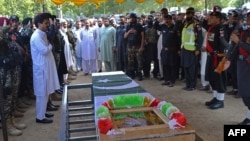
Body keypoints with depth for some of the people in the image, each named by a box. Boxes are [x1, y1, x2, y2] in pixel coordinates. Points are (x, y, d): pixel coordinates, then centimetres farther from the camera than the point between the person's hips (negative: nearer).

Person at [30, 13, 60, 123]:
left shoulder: (42, 34, 13)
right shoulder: (37, 36, -18)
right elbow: (45, 50, -24)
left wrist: (49, 45, -2)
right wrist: (50, 45, -8)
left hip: (46, 67, 10)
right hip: (41, 68, -10)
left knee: (46, 92, 17)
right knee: (42, 93, -2)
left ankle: (43, 112, 29)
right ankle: (40, 117, 8)